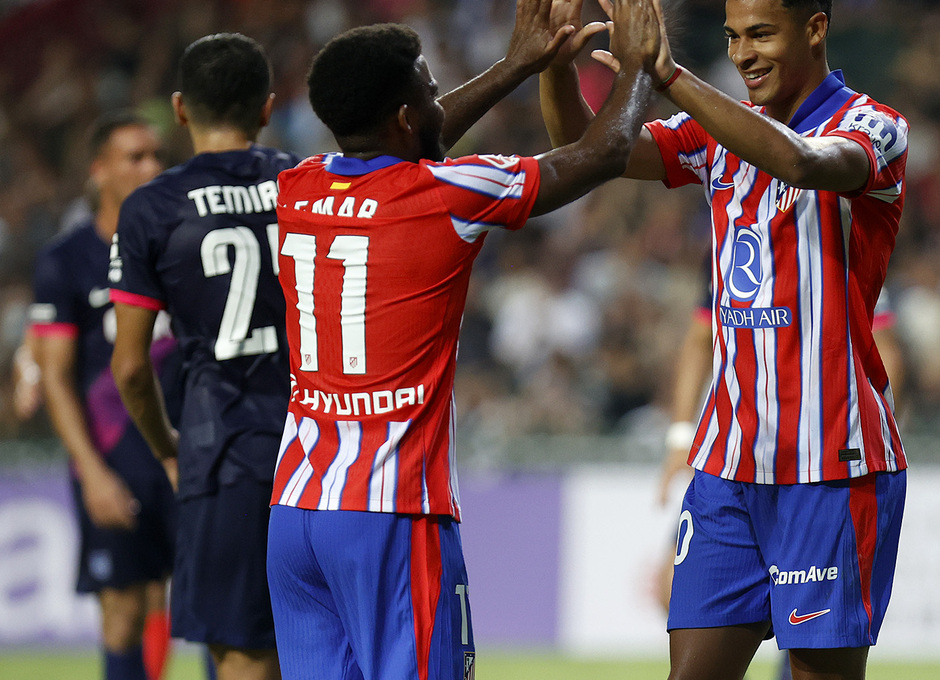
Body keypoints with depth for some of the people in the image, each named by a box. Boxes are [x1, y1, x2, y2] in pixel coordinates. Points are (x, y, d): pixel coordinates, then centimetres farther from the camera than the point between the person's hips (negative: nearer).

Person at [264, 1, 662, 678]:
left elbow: (403, 153, 31)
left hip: (295, 510, 6)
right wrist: (639, 63, 24)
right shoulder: (446, 195, -8)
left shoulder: (297, 189, 8)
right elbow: (602, 154, 5)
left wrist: (515, 67, 37)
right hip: (395, 515, -6)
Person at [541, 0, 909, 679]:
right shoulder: (723, 129, 12)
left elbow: (801, 161, -30)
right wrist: (556, 62, -16)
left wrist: (670, 77, -35)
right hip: (728, 465, 6)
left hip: (832, 467, -6)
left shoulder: (871, 127, -7)